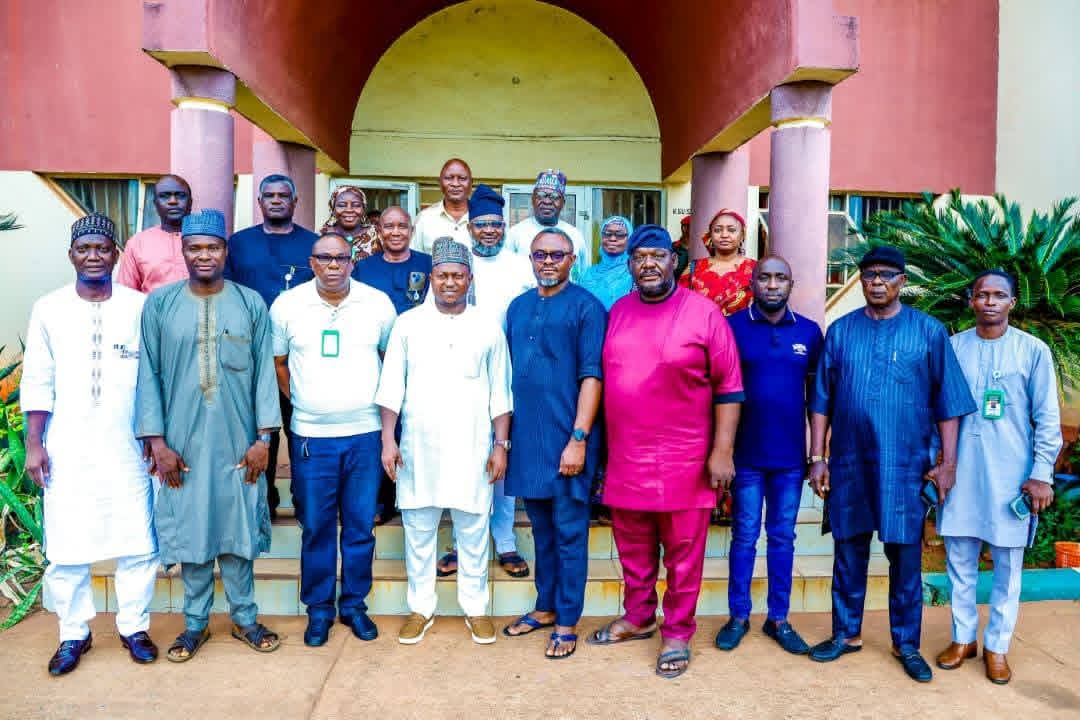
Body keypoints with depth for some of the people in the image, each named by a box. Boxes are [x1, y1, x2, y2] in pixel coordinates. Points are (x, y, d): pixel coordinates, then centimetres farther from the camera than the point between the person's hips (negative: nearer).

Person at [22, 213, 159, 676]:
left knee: (137, 542, 6)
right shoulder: (48, 309, 1)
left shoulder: (140, 307, -2)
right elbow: (37, 382, 3)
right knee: (65, 546, 8)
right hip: (67, 449, 1)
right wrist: (33, 443, 0)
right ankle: (74, 633, 26)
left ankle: (134, 627, 24)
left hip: (127, 447, -1)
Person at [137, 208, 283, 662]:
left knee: (239, 527, 9)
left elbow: (264, 372, -1)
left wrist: (264, 438, -5)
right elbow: (149, 374, 0)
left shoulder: (251, 303, 0)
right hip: (183, 442, 0)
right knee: (190, 530, 9)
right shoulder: (159, 304, 0)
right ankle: (195, 623, 26)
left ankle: (244, 618, 25)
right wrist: (156, 441, -5)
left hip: (238, 442, 0)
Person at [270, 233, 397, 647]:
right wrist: (300, 401, 9)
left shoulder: (379, 304, 1)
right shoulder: (287, 305, 0)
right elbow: (277, 361, 11)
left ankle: (354, 604, 25)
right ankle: (318, 608, 23)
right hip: (311, 436, 0)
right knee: (316, 527, 7)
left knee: (361, 526, 8)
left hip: (366, 433, 1)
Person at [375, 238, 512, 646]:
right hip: (418, 447, 1)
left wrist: (501, 444, 1)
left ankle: (476, 607, 24)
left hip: (471, 448, 0)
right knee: (418, 531, 10)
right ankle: (420, 607, 26)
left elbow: (500, 394, 5)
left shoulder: (488, 329, 4)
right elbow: (391, 386, 3)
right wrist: (388, 439, -3)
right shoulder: (408, 324, 3)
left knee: (473, 532, 8)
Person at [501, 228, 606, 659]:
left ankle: (567, 623, 17)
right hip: (527, 437, 5)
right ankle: (545, 607, 31)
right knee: (541, 529, 17)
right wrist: (504, 434, 11)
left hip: (566, 439, -5)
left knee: (569, 533, 5)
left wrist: (578, 439, -16)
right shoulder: (518, 307, 12)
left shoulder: (585, 307, -6)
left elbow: (591, 377, -11)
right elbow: (508, 372, 15)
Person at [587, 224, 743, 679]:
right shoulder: (617, 313, 7)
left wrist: (722, 450, -10)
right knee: (633, 550, 18)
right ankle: (637, 618, 37)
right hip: (625, 457, 4)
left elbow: (729, 387, -6)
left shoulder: (703, 313, -6)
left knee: (682, 553, 8)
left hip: (684, 459, -4)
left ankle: (678, 634, 25)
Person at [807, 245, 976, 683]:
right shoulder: (840, 330, 5)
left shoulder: (929, 331, 0)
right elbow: (821, 400, 5)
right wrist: (817, 457, 2)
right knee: (849, 553, 11)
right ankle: (846, 634, 26)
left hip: (906, 465, -1)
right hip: (849, 463, 2)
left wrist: (947, 461, -3)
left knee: (906, 558, 7)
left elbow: (948, 402, 1)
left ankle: (906, 644, 24)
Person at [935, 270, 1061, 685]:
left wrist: (1042, 474, -6)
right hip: (961, 472, 2)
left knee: (1007, 566, 8)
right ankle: (963, 638, 25)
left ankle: (997, 646, 22)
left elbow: (1048, 419, -1)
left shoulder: (1033, 351, -2)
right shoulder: (952, 346, 3)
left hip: (1011, 476, -1)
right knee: (959, 561, 10)